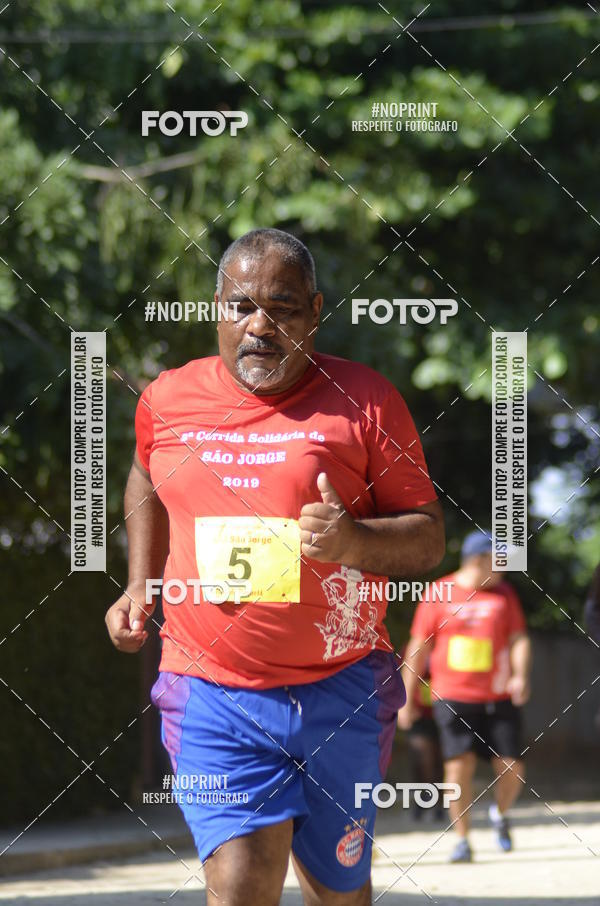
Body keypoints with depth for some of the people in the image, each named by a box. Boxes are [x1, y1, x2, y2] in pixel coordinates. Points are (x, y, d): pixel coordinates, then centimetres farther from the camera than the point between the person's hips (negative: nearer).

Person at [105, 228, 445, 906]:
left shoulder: (364, 400, -3)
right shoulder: (167, 400, 5)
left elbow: (428, 537, 0)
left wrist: (355, 541, -20)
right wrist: (139, 585, 17)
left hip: (340, 693, 0)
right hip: (212, 694, 0)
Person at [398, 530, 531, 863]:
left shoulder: (504, 593, 8)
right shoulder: (439, 595, 1)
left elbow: (519, 638, 4)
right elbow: (418, 648, 6)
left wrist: (521, 675, -15)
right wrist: (407, 699, 5)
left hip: (499, 698, 2)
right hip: (453, 696, -2)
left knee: (511, 768, -2)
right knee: (459, 764, -11)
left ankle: (500, 814, 30)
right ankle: (462, 840, 2)